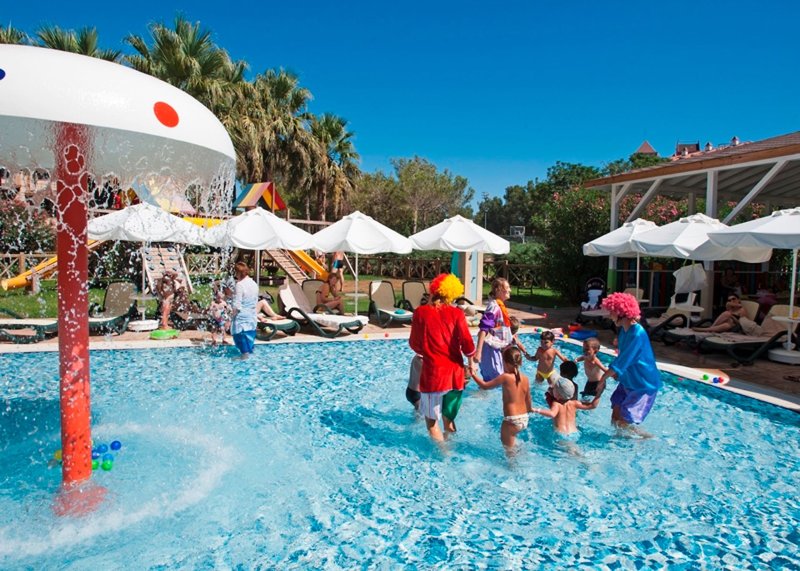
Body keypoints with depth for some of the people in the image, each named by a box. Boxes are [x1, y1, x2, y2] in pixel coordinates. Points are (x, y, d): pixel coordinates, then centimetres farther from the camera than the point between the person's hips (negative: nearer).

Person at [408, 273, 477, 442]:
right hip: (455, 373, 3)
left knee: (432, 420, 11)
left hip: (433, 373, -3)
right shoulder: (456, 313, -4)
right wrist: (471, 361, 9)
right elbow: (467, 341, -9)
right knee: (449, 418, 21)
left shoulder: (421, 312, -5)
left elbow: (415, 344, 2)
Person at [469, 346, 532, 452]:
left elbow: (485, 386, -9)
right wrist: (530, 410, 29)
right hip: (524, 419, 7)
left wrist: (473, 374, 4)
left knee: (509, 449, 12)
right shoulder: (525, 378, 0)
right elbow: (528, 400, 10)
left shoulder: (505, 377, -17)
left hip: (512, 421, -7)